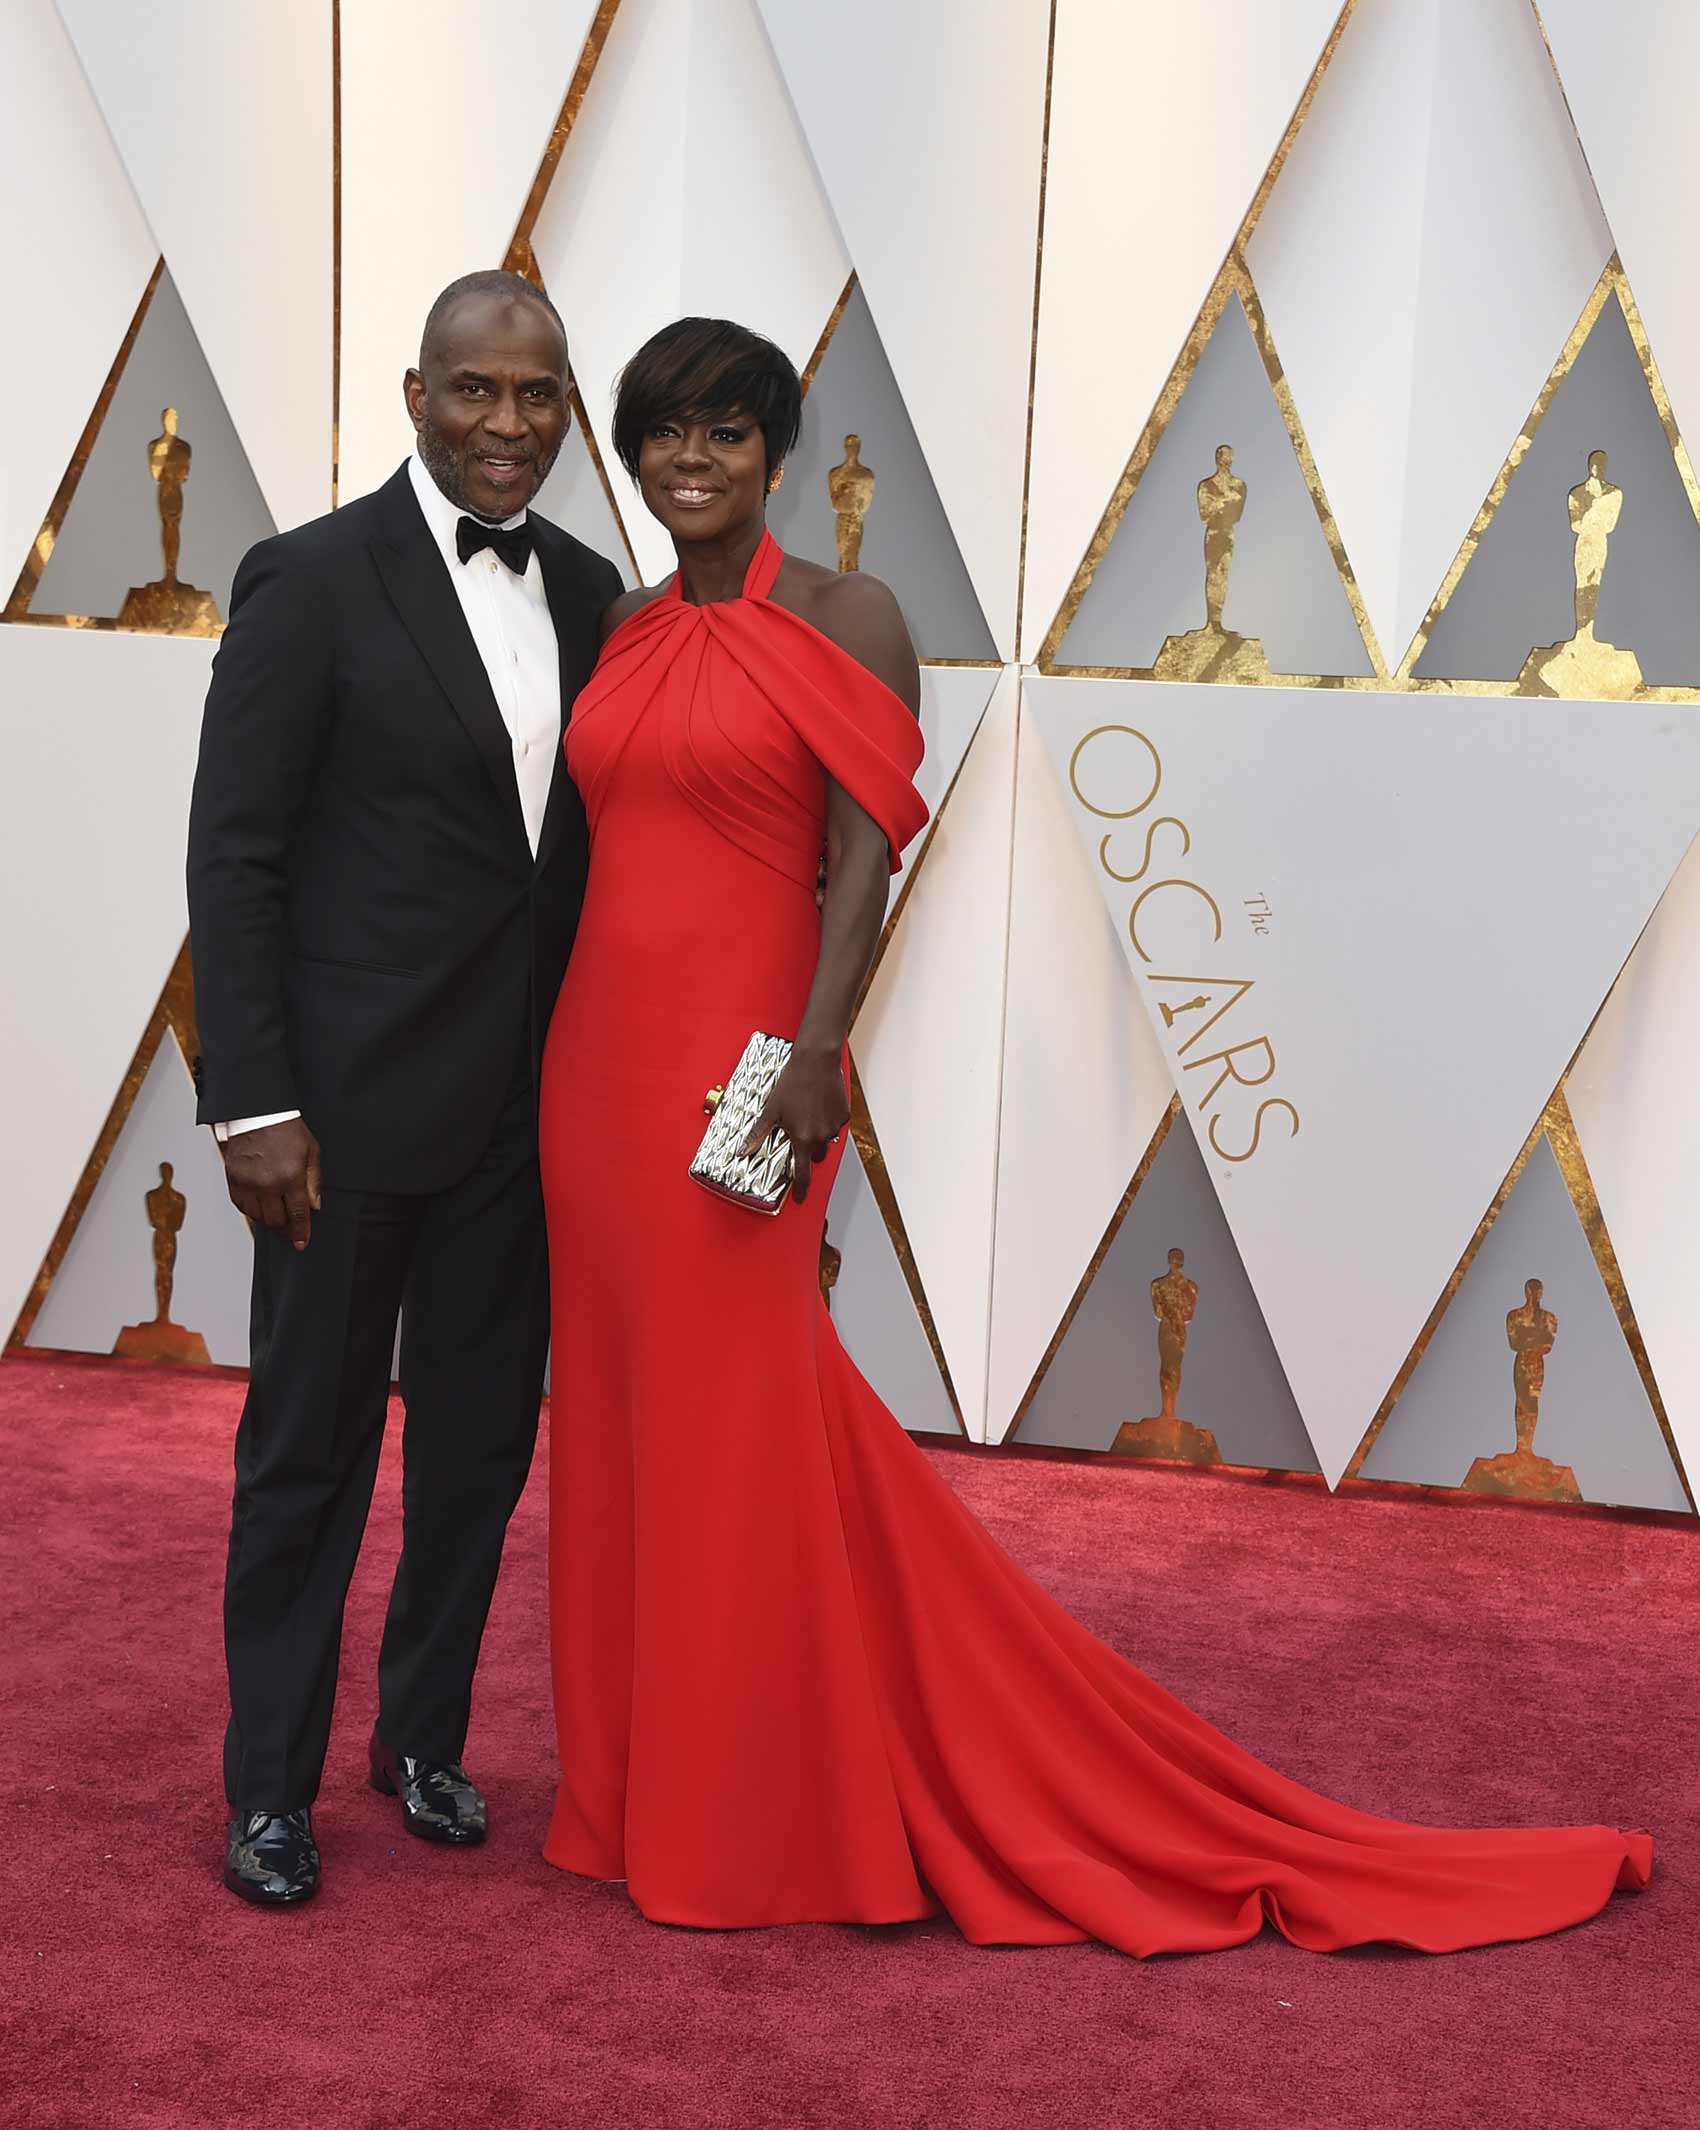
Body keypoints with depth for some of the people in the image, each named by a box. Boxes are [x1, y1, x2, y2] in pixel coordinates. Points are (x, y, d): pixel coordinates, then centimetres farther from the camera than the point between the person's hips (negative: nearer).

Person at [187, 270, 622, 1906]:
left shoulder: (587, 591, 8)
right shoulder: (314, 583, -9)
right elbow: (232, 857, -10)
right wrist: (252, 1105, -15)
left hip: (524, 1109, 6)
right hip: (353, 1103, -5)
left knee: (482, 1434, 15)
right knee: (310, 1448, 7)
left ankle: (423, 1737, 34)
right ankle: (270, 1785, 24)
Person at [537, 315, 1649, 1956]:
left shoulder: (841, 617, -5)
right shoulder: (622, 633, 13)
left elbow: (866, 853, -12)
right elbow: (597, 843, 16)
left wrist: (814, 1051, -23)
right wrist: (544, 1061, 14)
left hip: (736, 1059, -7)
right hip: (596, 1055, 7)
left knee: (742, 1430, -1)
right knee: (621, 1422, 12)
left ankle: (770, 1820, 14)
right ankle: (644, 1788, 27)